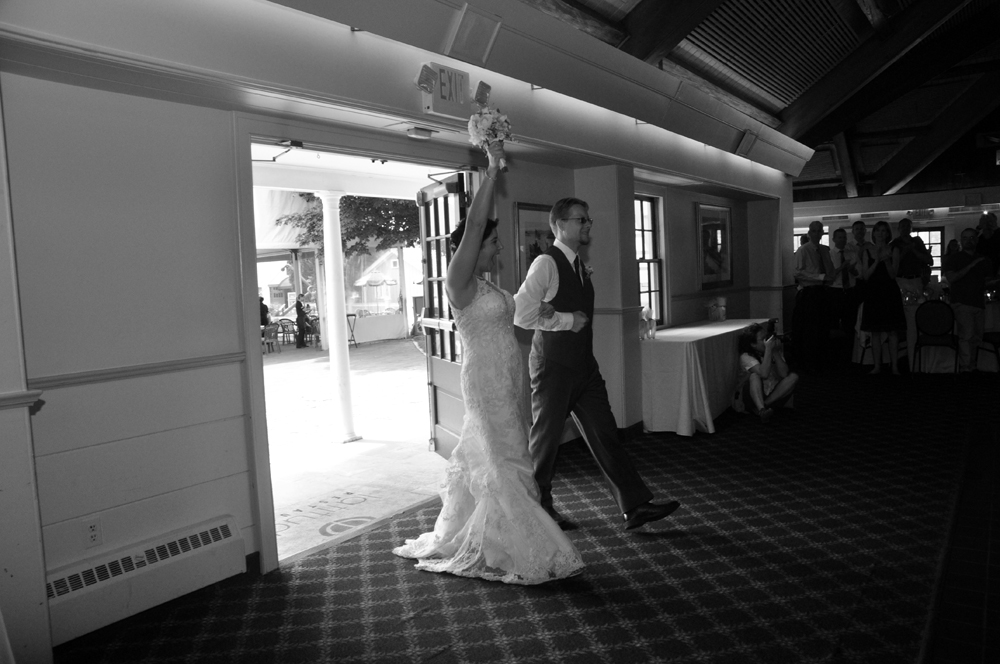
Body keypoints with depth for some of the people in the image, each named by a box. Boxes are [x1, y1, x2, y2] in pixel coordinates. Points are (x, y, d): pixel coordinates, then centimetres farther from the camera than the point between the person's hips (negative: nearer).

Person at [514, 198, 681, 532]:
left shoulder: (581, 268, 13)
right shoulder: (546, 264, -14)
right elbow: (521, 315, -20)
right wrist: (568, 320, -16)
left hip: (584, 364, 8)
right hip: (554, 366, -8)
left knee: (605, 434, 6)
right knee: (545, 438, 6)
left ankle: (634, 506, 9)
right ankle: (538, 508, 23)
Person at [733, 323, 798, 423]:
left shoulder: (776, 351, 1)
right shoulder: (746, 357, -14)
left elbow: (784, 374, -14)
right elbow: (764, 374, -31)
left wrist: (776, 352, -21)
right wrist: (768, 349, -29)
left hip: (773, 395, 5)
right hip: (751, 396, -4)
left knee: (793, 377, -16)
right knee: (755, 376, -31)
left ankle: (764, 405, -26)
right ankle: (761, 410, -51)